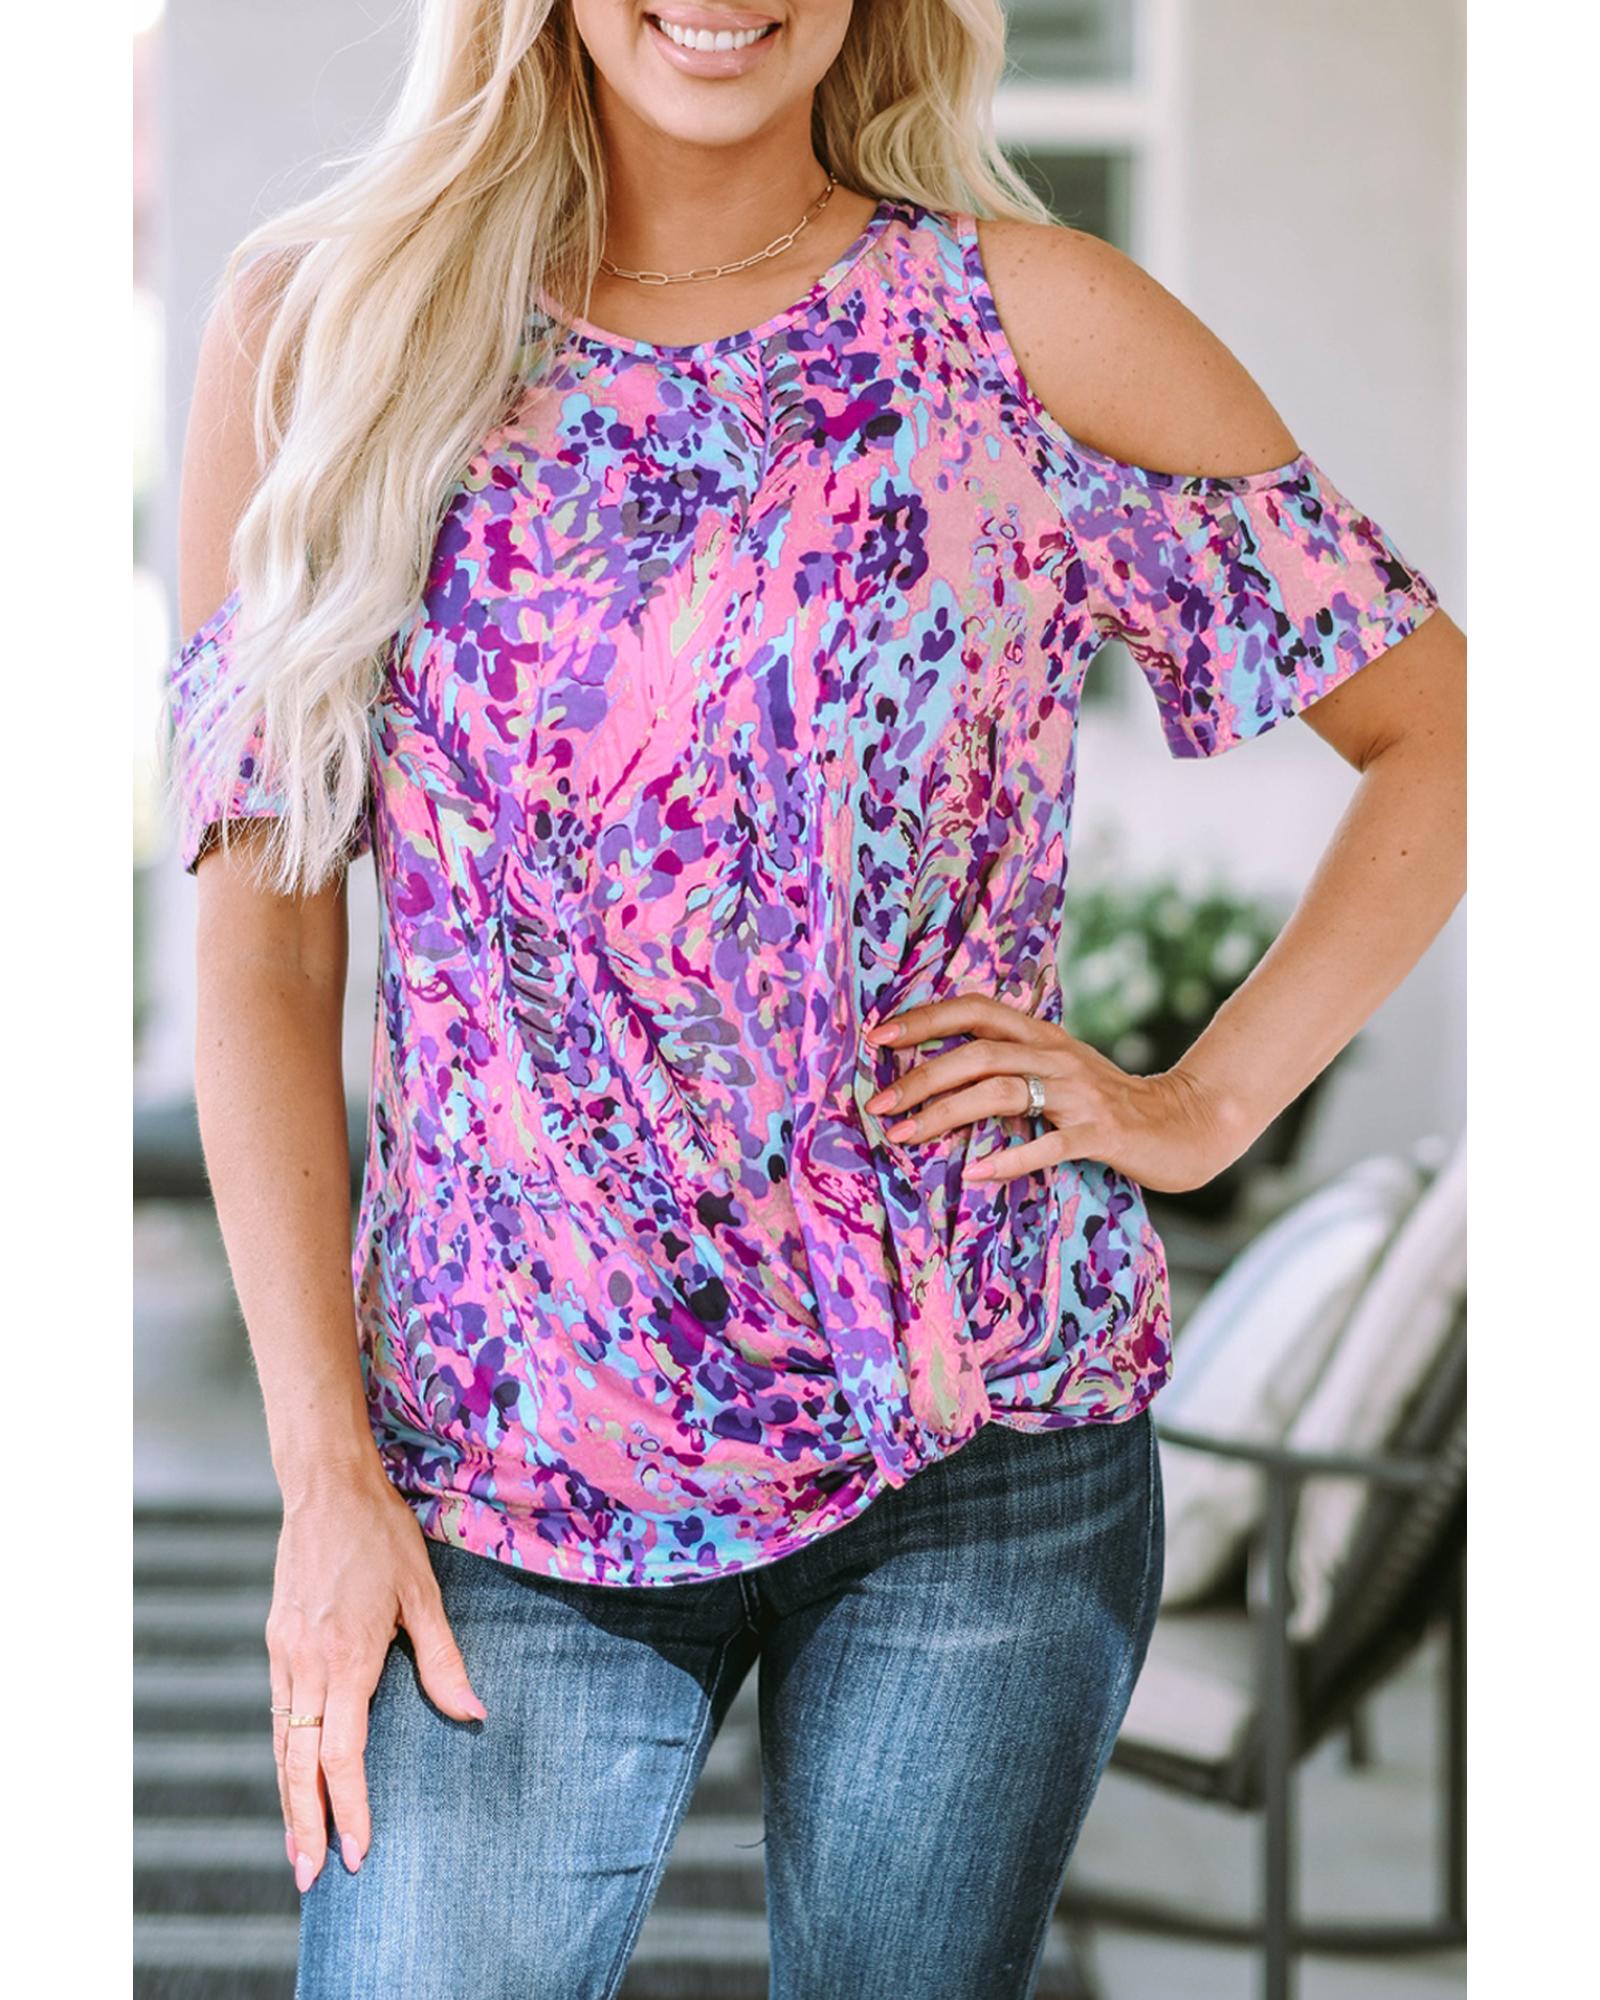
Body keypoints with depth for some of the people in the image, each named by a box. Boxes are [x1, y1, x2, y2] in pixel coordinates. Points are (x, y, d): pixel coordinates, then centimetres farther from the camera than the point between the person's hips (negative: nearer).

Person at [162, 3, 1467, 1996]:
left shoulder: (1029, 321, -1)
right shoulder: (311, 333, 1)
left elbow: (1437, 730, 6)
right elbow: (262, 954, 1)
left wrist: (1199, 1105, -3)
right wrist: (326, 1472, -4)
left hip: (980, 1452, 0)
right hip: (508, 1461, 0)